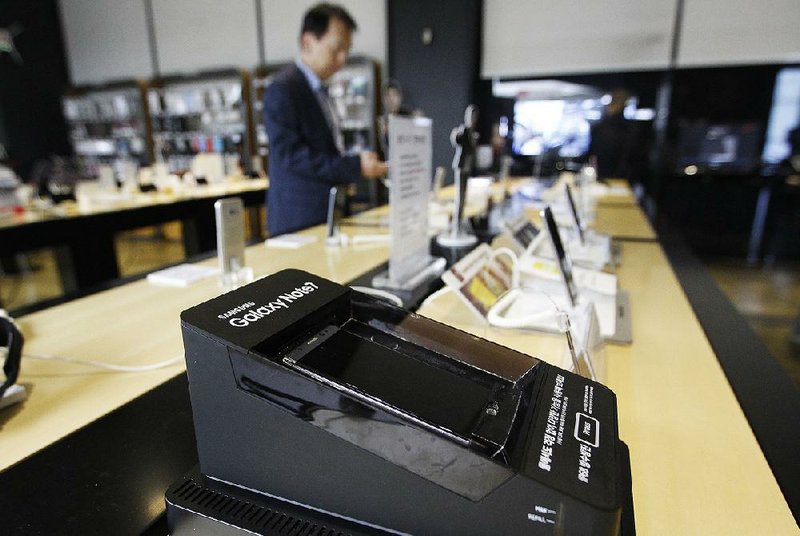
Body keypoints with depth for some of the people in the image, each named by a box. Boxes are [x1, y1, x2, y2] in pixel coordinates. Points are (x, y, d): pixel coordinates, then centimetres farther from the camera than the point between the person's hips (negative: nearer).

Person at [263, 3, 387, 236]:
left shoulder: (319, 89, 16)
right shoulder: (283, 89, -12)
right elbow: (289, 154, -20)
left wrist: (360, 163, 8)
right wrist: (355, 166, -23)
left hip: (326, 215, 9)